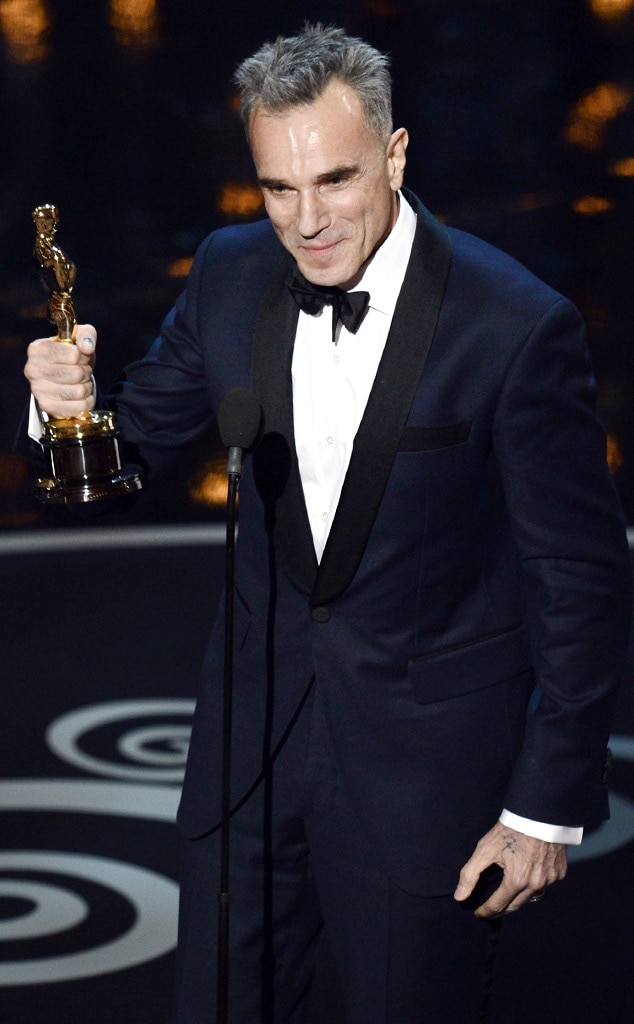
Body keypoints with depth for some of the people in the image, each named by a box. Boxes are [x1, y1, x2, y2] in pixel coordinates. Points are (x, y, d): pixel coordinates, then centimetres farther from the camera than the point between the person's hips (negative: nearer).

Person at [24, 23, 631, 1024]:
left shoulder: (518, 327, -19)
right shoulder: (232, 274, -4)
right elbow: (139, 437, 10)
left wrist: (549, 804, -10)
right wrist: (73, 405, -15)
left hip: (426, 752, -4)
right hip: (256, 714, 5)